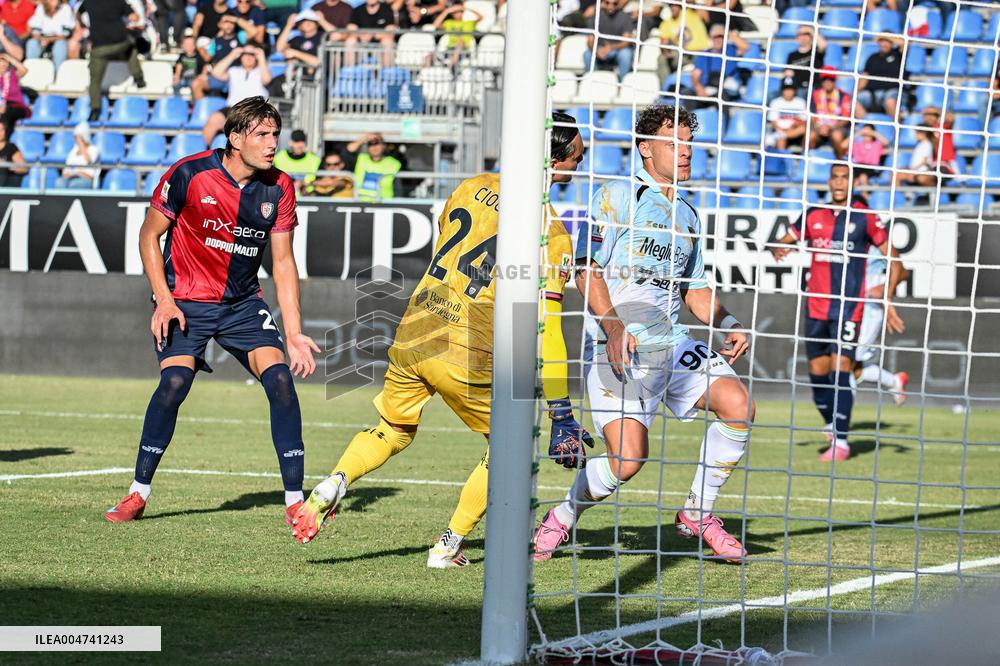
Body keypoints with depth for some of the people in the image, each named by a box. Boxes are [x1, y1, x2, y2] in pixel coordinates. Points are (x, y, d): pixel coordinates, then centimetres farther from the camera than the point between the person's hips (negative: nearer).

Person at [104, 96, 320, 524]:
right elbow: (149, 235, -4)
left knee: (280, 378, -16)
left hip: (243, 303, 3)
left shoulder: (278, 188, -5)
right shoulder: (190, 175, -15)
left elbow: (283, 262, 2)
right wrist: (164, 299, -14)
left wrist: (293, 333, -4)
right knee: (175, 382, -22)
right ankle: (138, 493, -5)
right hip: (186, 301, -3)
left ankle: (294, 498, -9)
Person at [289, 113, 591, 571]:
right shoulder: (550, 232, -7)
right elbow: (546, 334, -11)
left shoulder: (473, 188, 8)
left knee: (393, 431, 27)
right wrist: (563, 419, -9)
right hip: (465, 359, -5)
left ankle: (331, 487, 2)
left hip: (412, 334, 5)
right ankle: (449, 546, 15)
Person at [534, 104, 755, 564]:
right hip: (617, 347, -7)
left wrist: (727, 324, 8)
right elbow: (587, 269, -9)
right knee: (627, 459, -19)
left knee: (738, 404, -14)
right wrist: (613, 326, -22)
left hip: (671, 342, 7)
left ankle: (697, 515, 4)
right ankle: (560, 521, 10)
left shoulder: (687, 215, 21)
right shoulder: (617, 196, -2)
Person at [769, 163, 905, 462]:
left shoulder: (864, 218, -1)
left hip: (849, 308, -4)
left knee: (840, 370, -13)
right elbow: (783, 242, 17)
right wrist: (779, 249, -8)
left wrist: (888, 300, -9)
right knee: (818, 371, 7)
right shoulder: (813, 215, 9)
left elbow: (893, 261, 2)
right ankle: (831, 425, 29)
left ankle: (841, 441, -11)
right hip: (816, 306, 4)